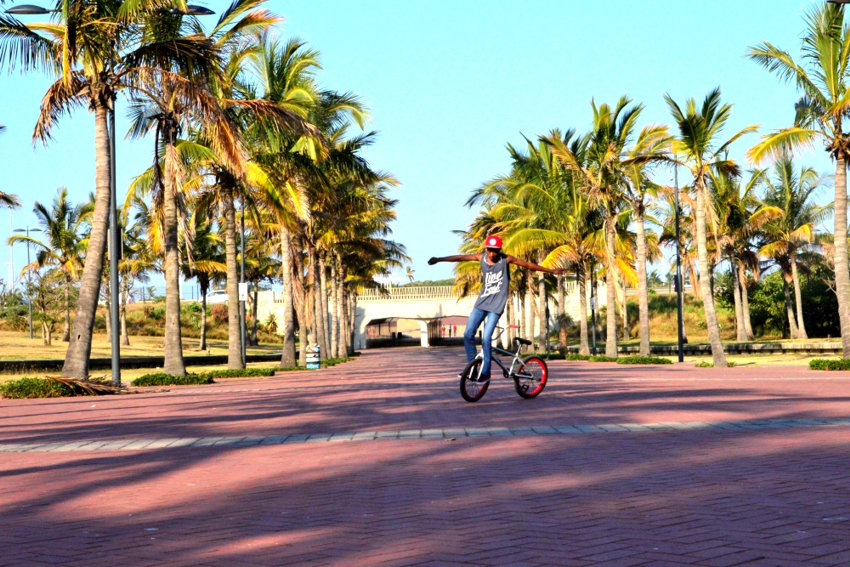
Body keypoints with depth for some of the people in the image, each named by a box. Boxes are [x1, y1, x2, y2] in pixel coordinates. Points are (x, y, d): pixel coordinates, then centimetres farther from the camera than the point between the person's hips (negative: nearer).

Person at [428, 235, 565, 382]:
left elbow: (528, 265, -2)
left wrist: (551, 270, 1)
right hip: (481, 302, 4)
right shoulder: (481, 257, 0)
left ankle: (486, 372, 0)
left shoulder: (506, 259, -7)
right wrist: (439, 259, -13)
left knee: (486, 338, -12)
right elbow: (460, 257, -4)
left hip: (496, 305, -4)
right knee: (468, 334, -3)